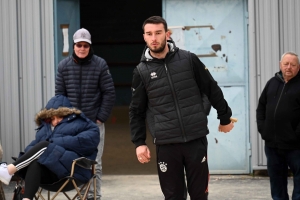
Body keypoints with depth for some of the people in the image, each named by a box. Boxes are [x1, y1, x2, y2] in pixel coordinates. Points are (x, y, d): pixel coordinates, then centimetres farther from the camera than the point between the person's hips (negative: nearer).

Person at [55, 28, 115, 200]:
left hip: (95, 123, -2)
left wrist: (101, 118, -7)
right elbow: (59, 94, 7)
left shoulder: (100, 65, -3)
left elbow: (109, 93, -3)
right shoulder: (64, 66, 4)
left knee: (94, 164, 0)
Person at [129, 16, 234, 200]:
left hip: (196, 140, 0)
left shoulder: (189, 60, 1)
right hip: (166, 144, 0)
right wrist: (139, 142, 1)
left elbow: (212, 89, 9)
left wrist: (225, 118, 14)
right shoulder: (142, 72, 3)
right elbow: (137, 111, 8)